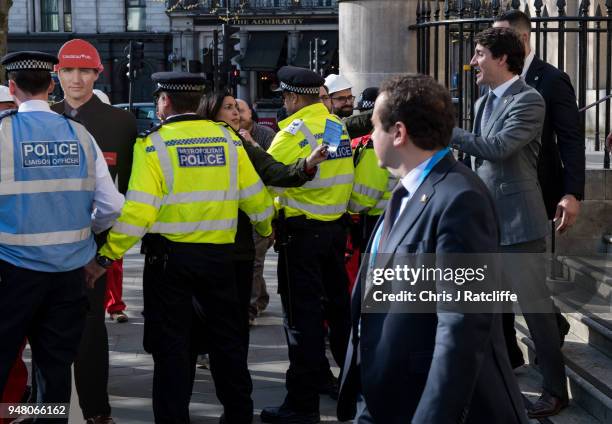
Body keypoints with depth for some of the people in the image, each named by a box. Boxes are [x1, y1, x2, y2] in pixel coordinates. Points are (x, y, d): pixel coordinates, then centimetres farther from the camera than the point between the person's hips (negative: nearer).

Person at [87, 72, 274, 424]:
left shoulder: (154, 144, -9)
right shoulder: (228, 139, 1)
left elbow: (139, 211, -17)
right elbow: (255, 195, 7)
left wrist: (108, 257, -12)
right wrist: (266, 229, 27)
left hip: (170, 255, -3)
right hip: (220, 253, 4)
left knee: (171, 343, 6)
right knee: (226, 336, 17)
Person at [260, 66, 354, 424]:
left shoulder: (296, 131, -16)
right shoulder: (338, 127, 8)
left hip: (302, 230, -7)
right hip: (335, 227, 7)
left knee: (303, 314, -3)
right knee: (338, 305, 19)